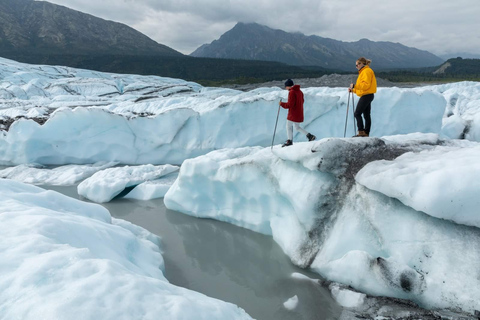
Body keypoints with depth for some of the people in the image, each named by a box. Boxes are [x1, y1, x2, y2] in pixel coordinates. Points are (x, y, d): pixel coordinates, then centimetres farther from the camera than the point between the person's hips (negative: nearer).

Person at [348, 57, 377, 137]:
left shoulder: (366, 71, -11)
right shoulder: (363, 72, 21)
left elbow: (366, 85, -22)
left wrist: (354, 86, -19)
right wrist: (352, 90, 14)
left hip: (366, 96, -11)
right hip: (367, 96, 11)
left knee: (357, 113, -12)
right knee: (366, 115, 9)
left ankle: (361, 132, -14)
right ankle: (366, 133, 11)